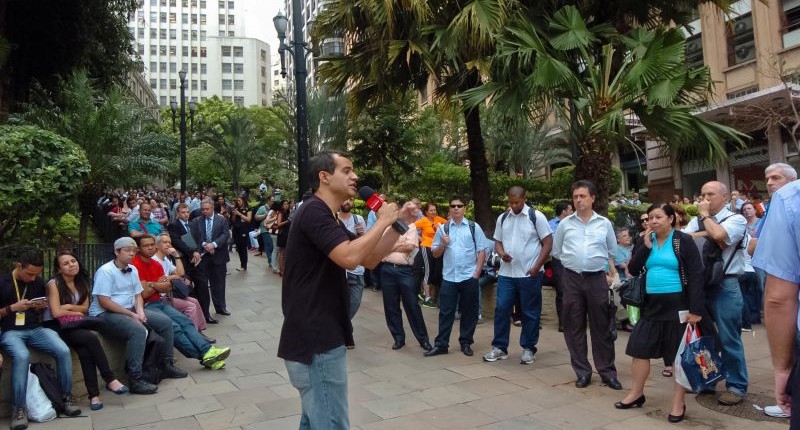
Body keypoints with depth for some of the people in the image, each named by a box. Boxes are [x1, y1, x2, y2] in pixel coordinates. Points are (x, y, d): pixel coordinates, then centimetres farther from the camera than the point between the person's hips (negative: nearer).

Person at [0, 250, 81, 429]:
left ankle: (66, 398, -9)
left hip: (35, 329, 4)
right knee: (22, 356, -37)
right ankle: (18, 409, -25)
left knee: (63, 351, -24)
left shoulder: (38, 282, 11)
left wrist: (41, 307, -1)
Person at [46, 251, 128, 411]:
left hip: (77, 325, 5)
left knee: (85, 351, -28)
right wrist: (76, 312, -2)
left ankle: (94, 395, -30)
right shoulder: (54, 284, -9)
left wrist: (69, 306, -7)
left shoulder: (81, 282, 8)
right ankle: (110, 379, -26)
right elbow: (56, 313, -14)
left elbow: (85, 307, 8)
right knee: (91, 338, -32)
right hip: (59, 327, -4)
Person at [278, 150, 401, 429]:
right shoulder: (315, 211, -15)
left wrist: (397, 225, 5)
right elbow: (349, 257, -29)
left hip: (316, 336, 11)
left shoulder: (326, 217, 18)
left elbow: (369, 259, 16)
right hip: (316, 340, -11)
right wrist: (382, 221, -16)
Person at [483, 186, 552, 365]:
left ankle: (528, 349, 19)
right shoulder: (502, 218, 8)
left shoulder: (536, 216, -6)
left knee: (530, 312, 6)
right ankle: (499, 347, 16)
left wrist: (537, 266, -13)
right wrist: (502, 254, -9)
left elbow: (548, 243, -5)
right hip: (506, 273, 4)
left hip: (530, 274, -4)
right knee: (501, 309, 4)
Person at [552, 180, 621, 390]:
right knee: (574, 327, 5)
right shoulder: (565, 224, 5)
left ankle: (607, 371, 16)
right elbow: (557, 252, 13)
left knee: (601, 326, 5)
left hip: (597, 279, -1)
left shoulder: (604, 223, 5)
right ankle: (582, 372, 17)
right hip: (572, 280, 1)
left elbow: (612, 252, 14)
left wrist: (612, 274, 11)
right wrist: (573, 263, 12)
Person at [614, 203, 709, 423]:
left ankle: (678, 402, 15)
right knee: (639, 348, 8)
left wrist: (695, 309, -17)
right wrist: (645, 246, -9)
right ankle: (636, 393, 23)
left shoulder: (684, 241, -7)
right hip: (652, 304, 5)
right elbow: (633, 270, 2)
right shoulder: (644, 240, 8)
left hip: (678, 305, -5)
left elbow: (696, 276, -11)